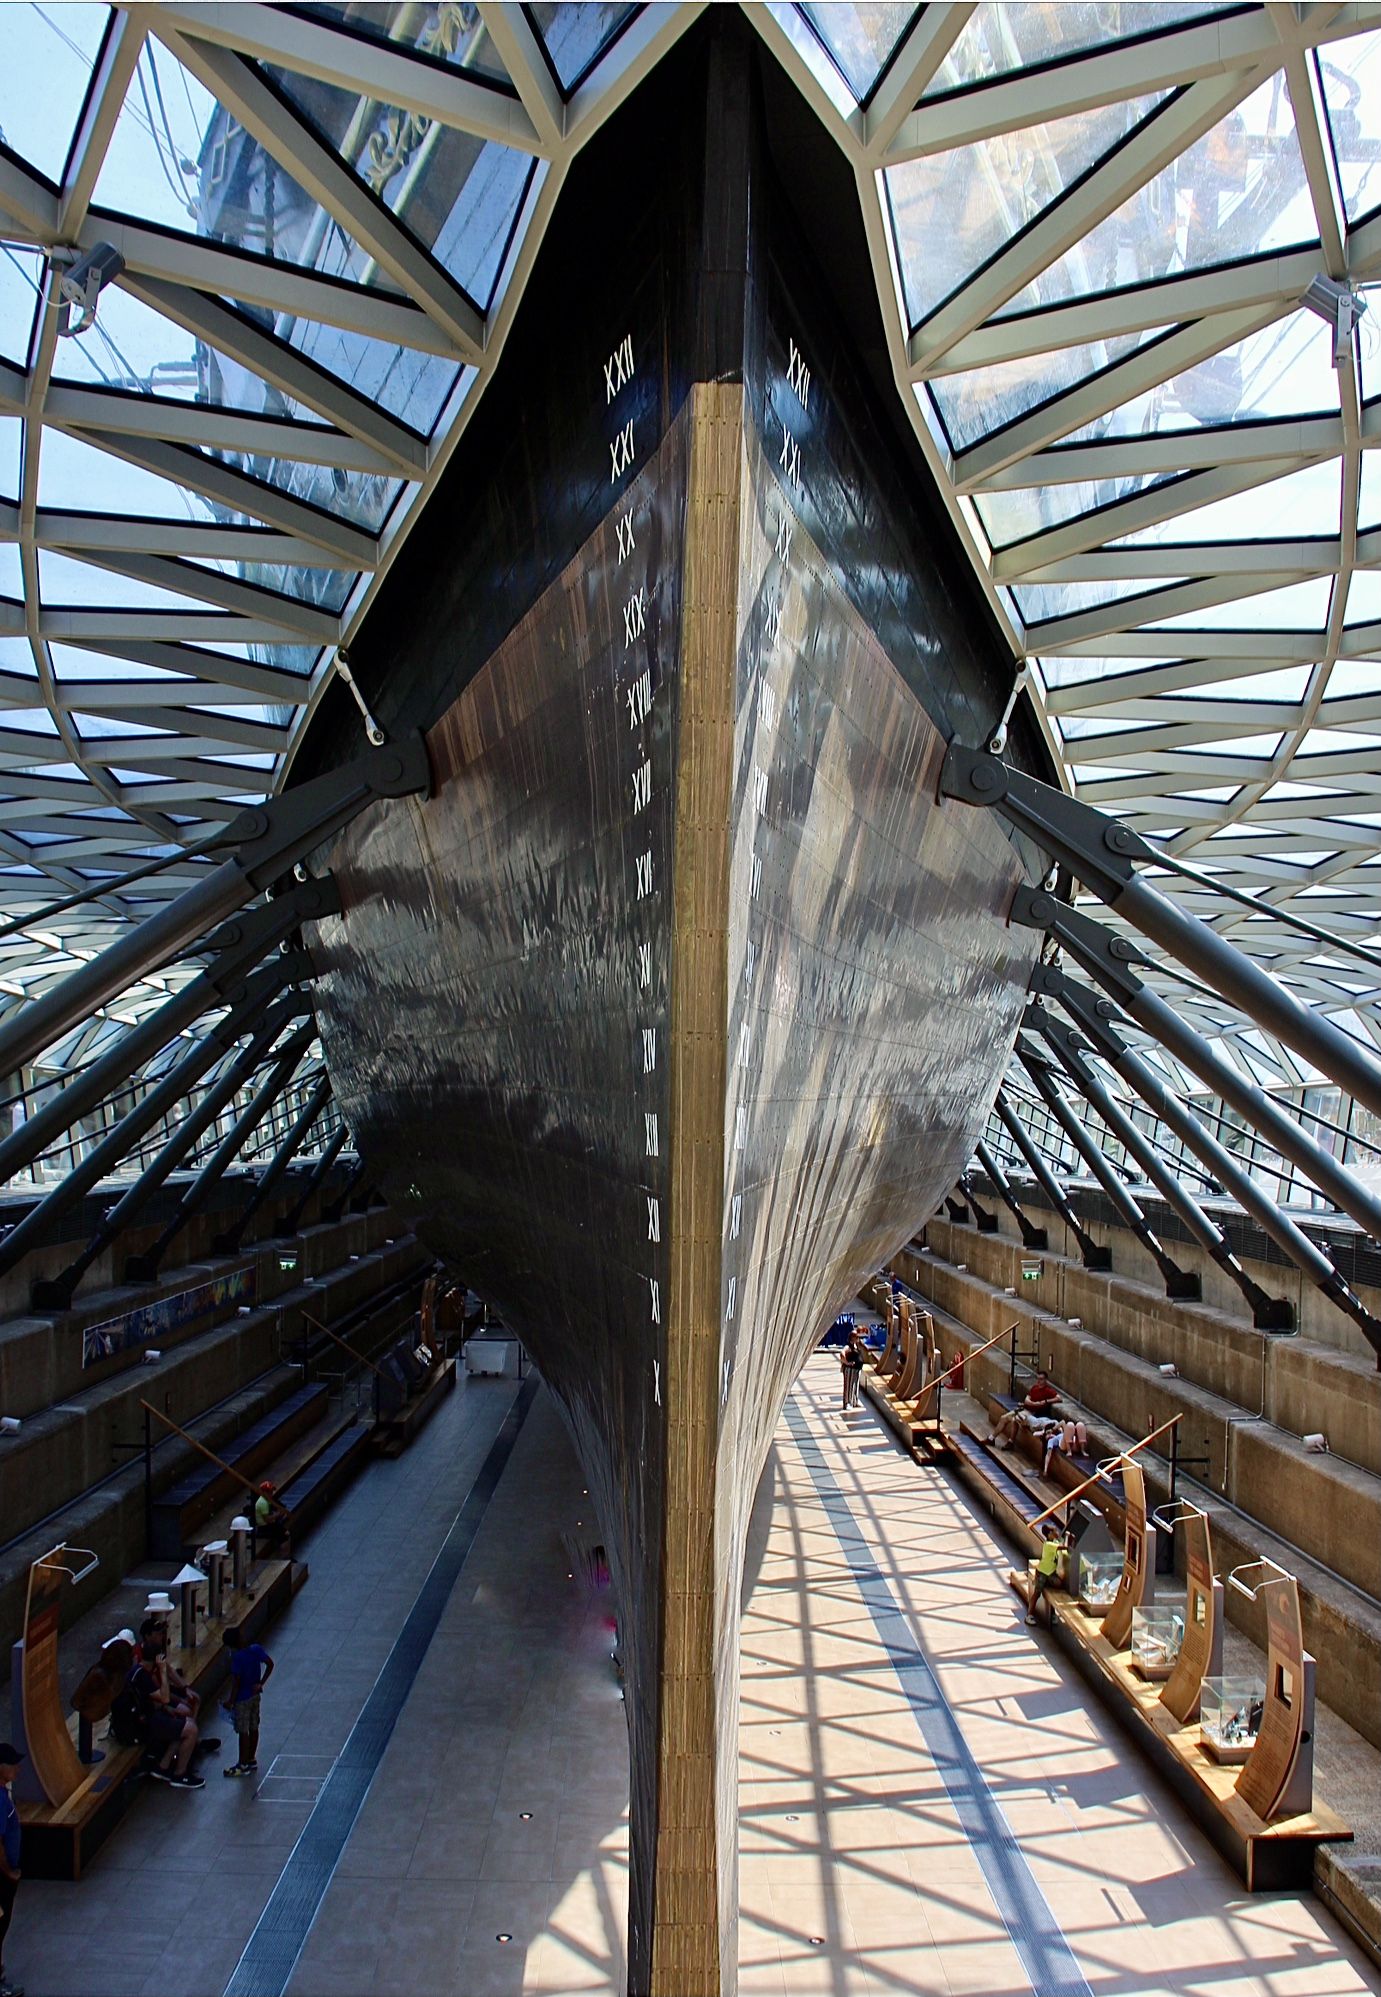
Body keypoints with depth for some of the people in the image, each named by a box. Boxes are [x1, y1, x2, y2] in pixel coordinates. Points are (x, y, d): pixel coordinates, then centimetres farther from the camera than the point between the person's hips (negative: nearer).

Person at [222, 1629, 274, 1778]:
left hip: (242, 1698, -7)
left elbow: (236, 1682, -20)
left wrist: (230, 1701, -10)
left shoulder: (237, 1657, -23)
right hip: (255, 1695, 7)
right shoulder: (257, 1649, -6)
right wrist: (261, 1683, 2)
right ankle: (251, 1759, 29)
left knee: (243, 1731, 5)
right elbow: (270, 1664, -4)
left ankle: (243, 1765, 14)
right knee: (253, 1728, 17)